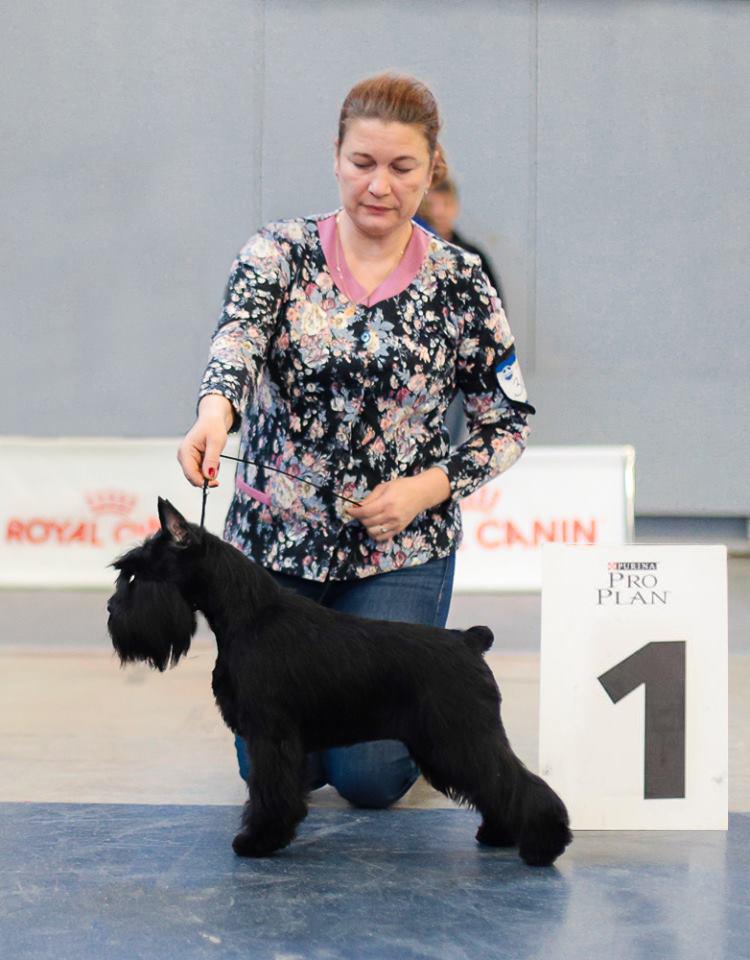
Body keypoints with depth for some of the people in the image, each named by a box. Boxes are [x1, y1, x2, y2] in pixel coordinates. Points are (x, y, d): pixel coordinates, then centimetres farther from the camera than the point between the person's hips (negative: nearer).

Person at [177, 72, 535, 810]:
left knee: (369, 772, -6)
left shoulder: (459, 284, -3)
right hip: (274, 543, 1)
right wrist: (216, 410, -47)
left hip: (400, 552, -1)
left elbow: (507, 423, 2)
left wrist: (426, 489, -15)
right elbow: (240, 331, -25)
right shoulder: (280, 253, -4)